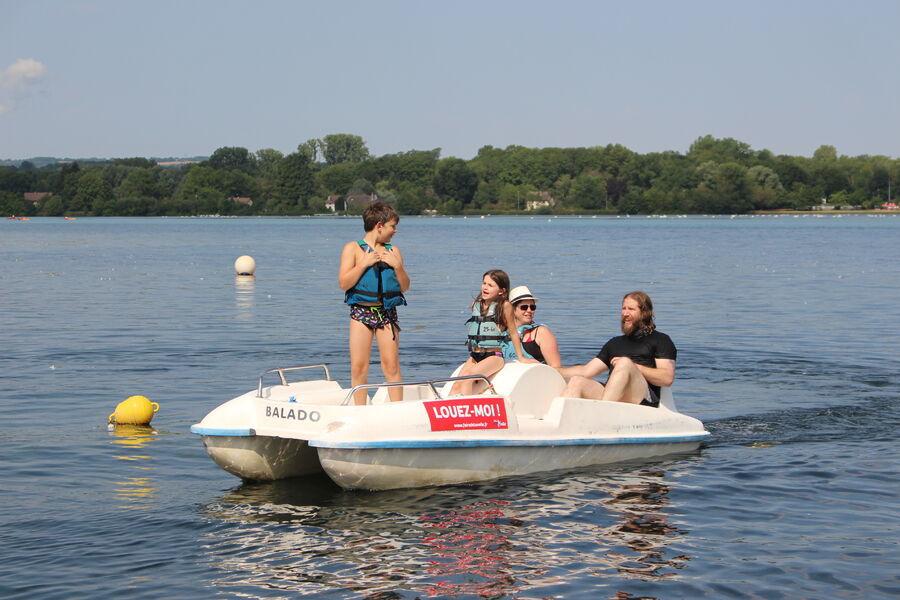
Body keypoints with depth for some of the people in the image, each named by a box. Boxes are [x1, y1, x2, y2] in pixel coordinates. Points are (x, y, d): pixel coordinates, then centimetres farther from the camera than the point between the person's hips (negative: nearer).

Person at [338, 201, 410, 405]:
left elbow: (404, 287, 12)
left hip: (387, 313, 3)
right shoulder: (353, 248, 2)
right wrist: (364, 263, -14)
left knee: (392, 366, -2)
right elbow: (343, 283, -8)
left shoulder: (393, 251, 13)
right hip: (361, 312, -2)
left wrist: (397, 266, -4)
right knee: (358, 367, -4)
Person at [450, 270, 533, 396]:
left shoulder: (505, 306, -7)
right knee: (457, 386, -13)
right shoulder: (476, 304, 11)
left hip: (494, 356, -6)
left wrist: (520, 357, 9)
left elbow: (513, 332, 1)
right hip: (474, 356, 6)